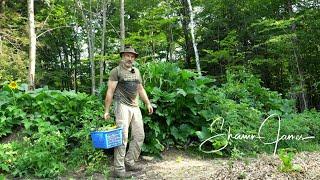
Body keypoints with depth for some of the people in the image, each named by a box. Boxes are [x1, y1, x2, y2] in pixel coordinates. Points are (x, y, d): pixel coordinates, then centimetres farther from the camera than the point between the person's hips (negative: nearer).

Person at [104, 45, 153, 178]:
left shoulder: (136, 71, 17)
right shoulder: (116, 71, -3)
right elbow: (110, 91, -8)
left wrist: (148, 103, 16)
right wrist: (107, 110, -12)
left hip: (135, 107, 7)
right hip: (122, 106, -7)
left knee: (139, 136, 8)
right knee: (122, 138, -6)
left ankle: (129, 162, 22)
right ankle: (119, 169, 3)